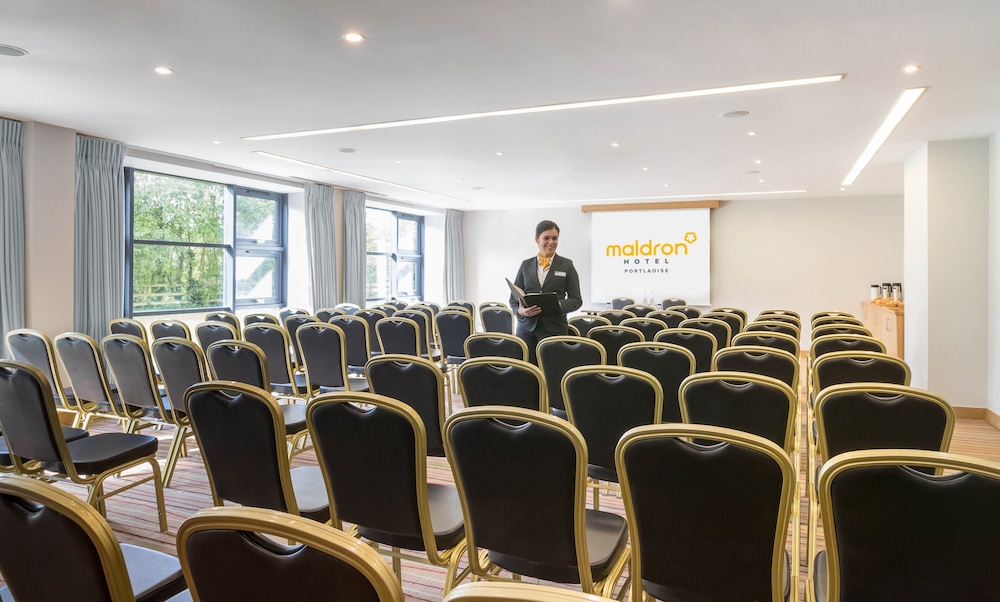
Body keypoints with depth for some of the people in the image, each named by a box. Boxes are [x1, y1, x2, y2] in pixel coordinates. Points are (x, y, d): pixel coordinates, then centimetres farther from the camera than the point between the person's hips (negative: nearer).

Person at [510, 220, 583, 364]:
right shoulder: (526, 265, 11)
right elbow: (513, 298, 11)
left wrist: (559, 305, -16)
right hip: (527, 327, 2)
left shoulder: (566, 265, 5)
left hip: (554, 328, -2)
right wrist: (520, 310, -11)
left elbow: (576, 300, 4)